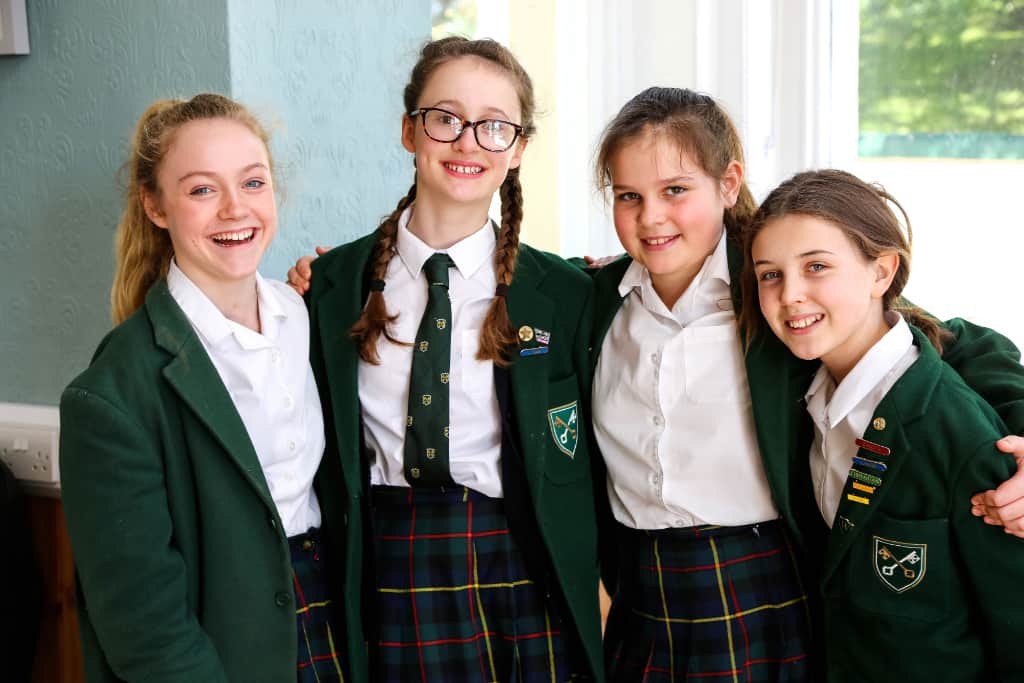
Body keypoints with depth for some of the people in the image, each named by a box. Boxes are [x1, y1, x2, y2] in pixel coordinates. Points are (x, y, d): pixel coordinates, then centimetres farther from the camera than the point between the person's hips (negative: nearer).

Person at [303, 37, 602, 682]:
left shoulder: (566, 294, -1)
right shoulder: (334, 284, 2)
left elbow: (581, 461, 3)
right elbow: (325, 448, 10)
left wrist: (590, 580, -3)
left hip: (521, 575, 0)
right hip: (389, 576, 1)